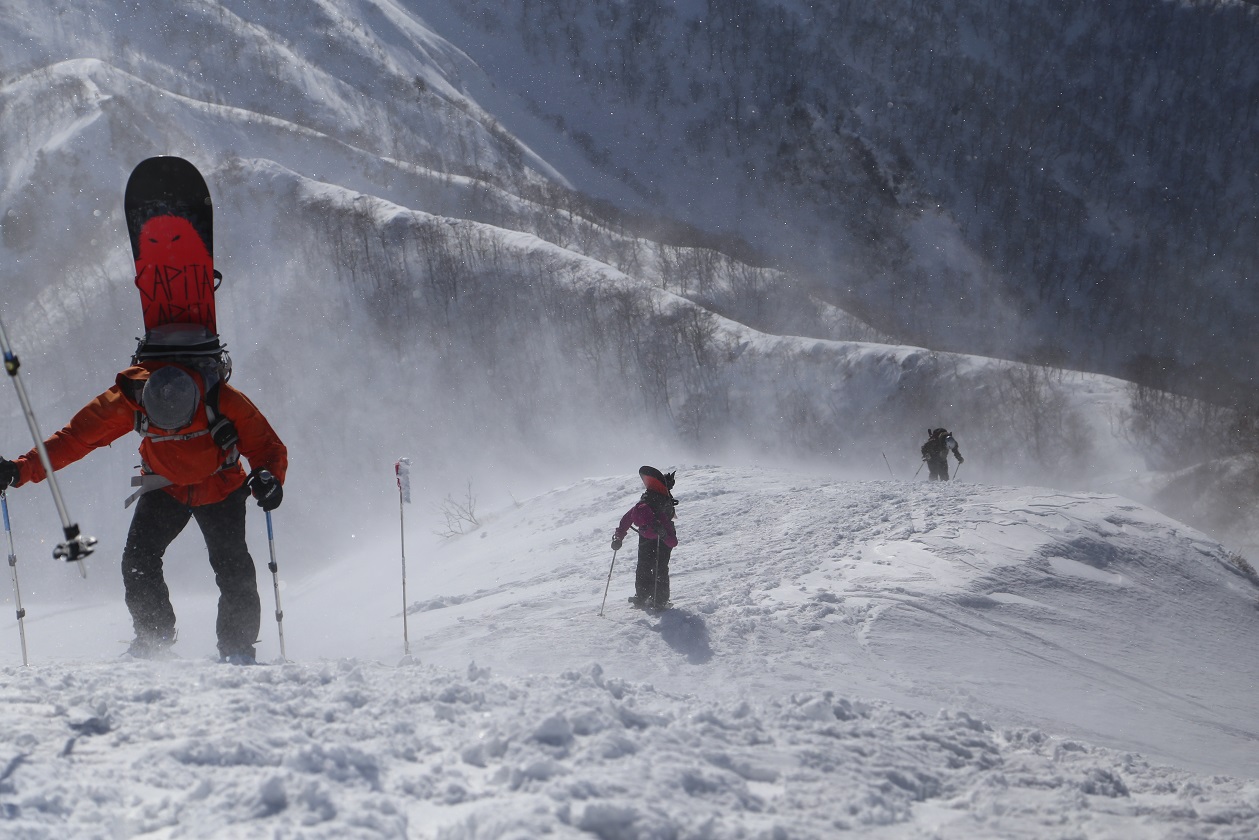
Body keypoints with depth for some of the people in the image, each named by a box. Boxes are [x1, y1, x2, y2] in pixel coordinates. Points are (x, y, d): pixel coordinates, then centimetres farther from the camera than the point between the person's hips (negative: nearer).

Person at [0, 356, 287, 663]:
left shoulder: (223, 400, -31)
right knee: (138, 559, -13)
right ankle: (153, 638, 7)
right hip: (164, 487, 2)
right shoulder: (129, 401, -27)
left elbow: (266, 445, -20)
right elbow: (75, 437, -19)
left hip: (221, 490, -2)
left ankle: (237, 647, -4)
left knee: (232, 563, -19)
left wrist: (268, 477, -42)